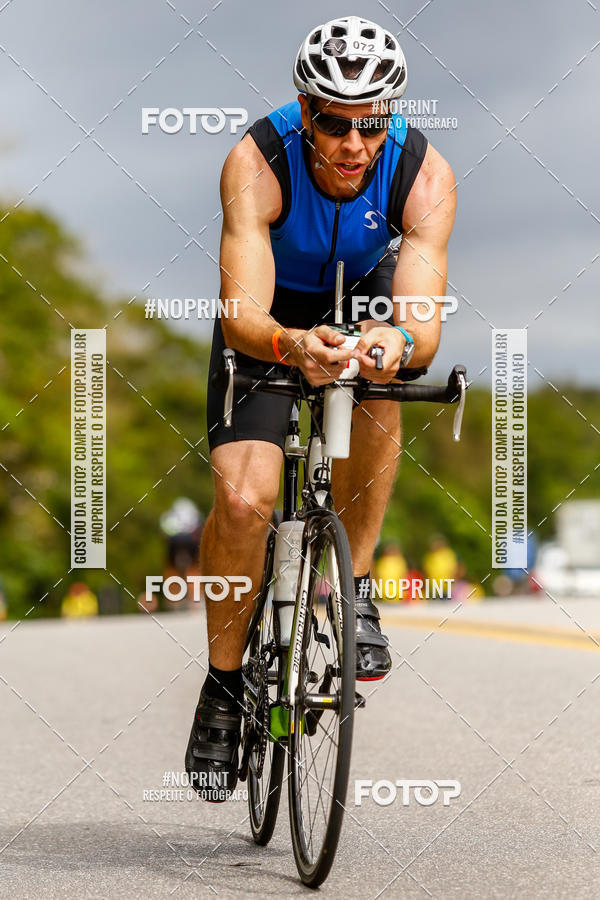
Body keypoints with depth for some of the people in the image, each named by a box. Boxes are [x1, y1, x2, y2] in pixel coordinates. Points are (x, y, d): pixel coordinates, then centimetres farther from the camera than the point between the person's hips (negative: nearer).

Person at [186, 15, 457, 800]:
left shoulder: (423, 173, -31)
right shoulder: (257, 161, -34)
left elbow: (423, 327, -39)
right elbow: (242, 318, -43)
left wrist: (400, 341, -63)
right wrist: (289, 345, -65)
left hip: (363, 296, 2)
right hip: (271, 318, -1)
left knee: (375, 388, -33)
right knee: (243, 499, -18)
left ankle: (352, 591, -14)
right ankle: (223, 684, 4)